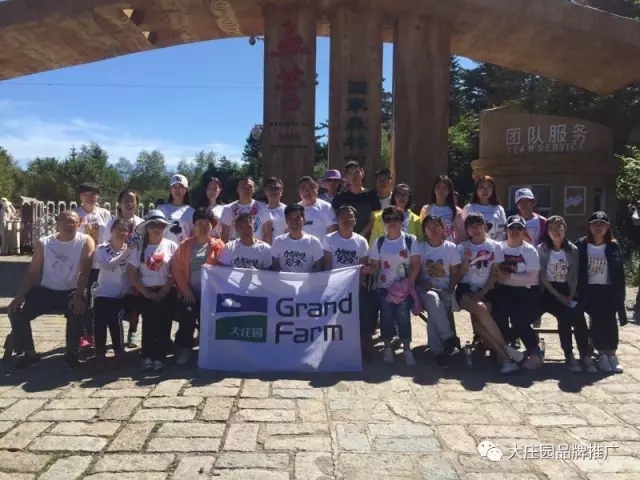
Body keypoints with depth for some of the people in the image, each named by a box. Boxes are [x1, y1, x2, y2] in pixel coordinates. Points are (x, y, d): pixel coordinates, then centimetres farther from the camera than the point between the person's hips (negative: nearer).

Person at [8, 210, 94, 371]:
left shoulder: (86, 241, -8)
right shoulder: (43, 243, 1)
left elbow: (85, 271, -16)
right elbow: (33, 272, 1)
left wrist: (79, 295, -29)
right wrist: (20, 295, -12)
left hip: (72, 292, -3)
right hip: (46, 291, 4)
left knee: (78, 311, -33)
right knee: (16, 311, -12)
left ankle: (71, 353, -8)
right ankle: (30, 353, 7)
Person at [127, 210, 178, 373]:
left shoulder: (171, 246, 2)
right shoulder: (139, 248, 3)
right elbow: (131, 273, 1)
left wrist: (164, 291, -10)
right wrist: (146, 292, -7)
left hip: (166, 292, 0)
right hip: (146, 293, 0)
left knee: (163, 324, -8)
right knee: (149, 322, -13)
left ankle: (159, 358, -1)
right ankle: (147, 357, -1)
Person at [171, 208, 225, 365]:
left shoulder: (219, 246, 3)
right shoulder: (185, 246, 7)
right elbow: (177, 270, 1)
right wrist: (186, 291, -8)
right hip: (189, 293, 1)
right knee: (186, 315, -16)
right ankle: (185, 349, -2)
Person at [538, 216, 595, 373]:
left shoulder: (573, 250, 5)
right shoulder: (541, 249, -4)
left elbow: (574, 276, 5)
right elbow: (542, 276, -8)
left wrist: (571, 295, -9)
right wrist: (558, 295, -15)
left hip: (567, 290, 3)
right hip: (549, 291, -3)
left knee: (579, 318, -22)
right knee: (564, 317, -26)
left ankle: (585, 356, -14)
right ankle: (569, 356, -15)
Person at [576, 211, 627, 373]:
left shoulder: (614, 247, 5)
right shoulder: (581, 245, 0)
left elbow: (619, 274, 6)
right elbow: (576, 272, 0)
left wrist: (620, 296, 1)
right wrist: (577, 293, -7)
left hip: (608, 290, 2)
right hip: (589, 290, -1)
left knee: (608, 318, -20)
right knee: (598, 317, -22)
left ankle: (611, 353, -7)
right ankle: (603, 353, -10)